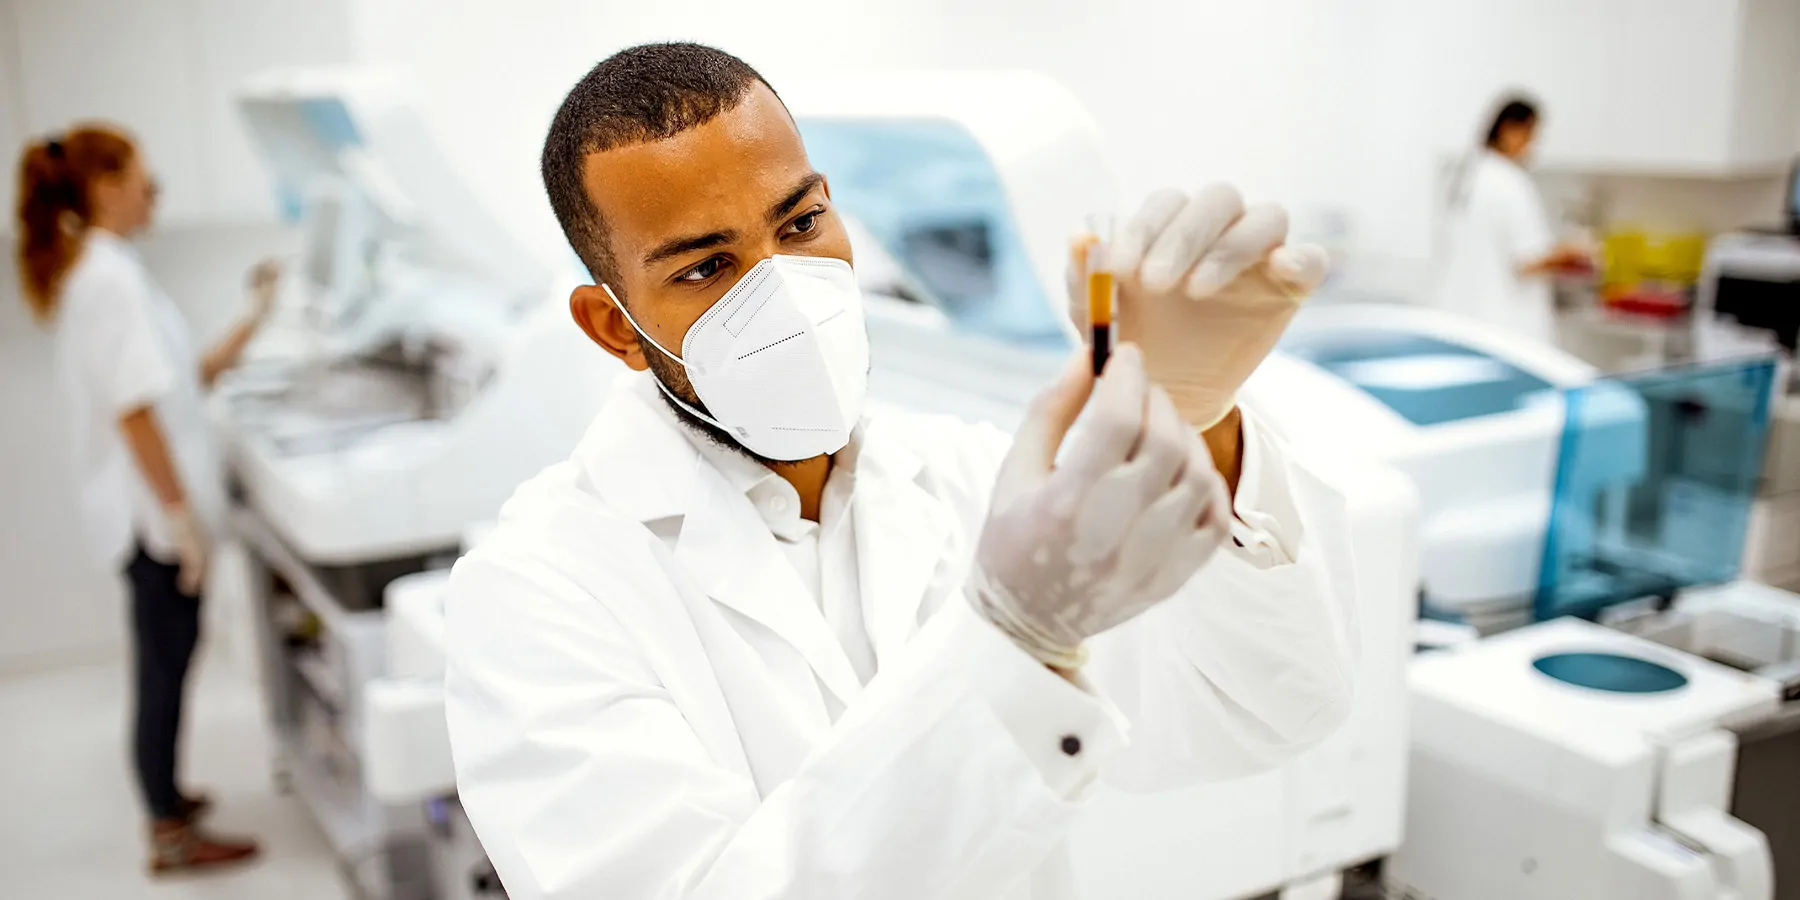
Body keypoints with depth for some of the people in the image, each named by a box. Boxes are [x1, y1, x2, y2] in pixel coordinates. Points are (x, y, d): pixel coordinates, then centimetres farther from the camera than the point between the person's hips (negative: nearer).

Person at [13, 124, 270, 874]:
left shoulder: (94, 271, 14)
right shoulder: (110, 277, -18)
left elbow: (179, 379, 15)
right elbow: (134, 411, -23)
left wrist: (251, 323, 14)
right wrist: (180, 514, -21)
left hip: (146, 505, 10)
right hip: (152, 507, -10)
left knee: (164, 657, 20)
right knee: (165, 661, 0)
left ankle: (164, 797, 35)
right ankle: (172, 837, 12)